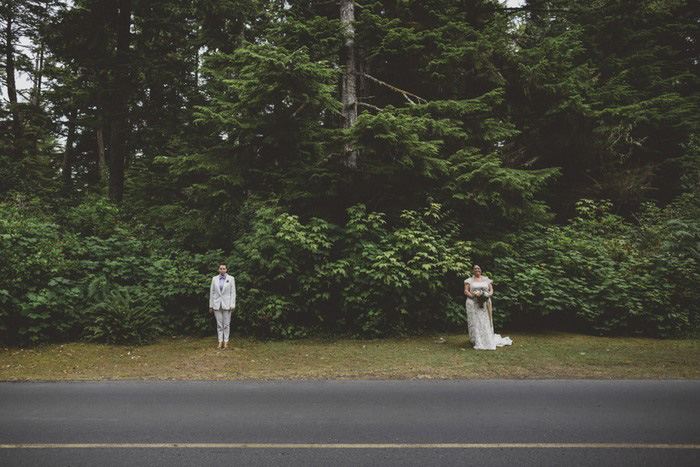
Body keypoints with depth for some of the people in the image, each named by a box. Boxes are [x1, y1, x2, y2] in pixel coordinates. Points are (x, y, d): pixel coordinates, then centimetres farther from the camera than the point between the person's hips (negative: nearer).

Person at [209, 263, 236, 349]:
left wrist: (232, 305, -8)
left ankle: (226, 342, 7)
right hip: (217, 305, 2)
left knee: (226, 324, 1)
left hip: (226, 304, -2)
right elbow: (212, 292, 8)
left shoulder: (231, 278, 1)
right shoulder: (214, 279, 6)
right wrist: (211, 306, 5)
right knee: (219, 324, 5)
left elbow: (233, 292, 0)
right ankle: (220, 342, 9)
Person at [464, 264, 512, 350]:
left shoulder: (486, 280, 13)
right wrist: (473, 296, -17)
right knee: (475, 322, -5)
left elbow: (491, 290, 10)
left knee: (486, 322, 0)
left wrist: (488, 295, -12)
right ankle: (476, 341, -1)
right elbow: (466, 291, 0)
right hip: (473, 304, -2)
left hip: (484, 304, 2)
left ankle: (488, 341, 7)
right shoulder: (469, 280, 7)